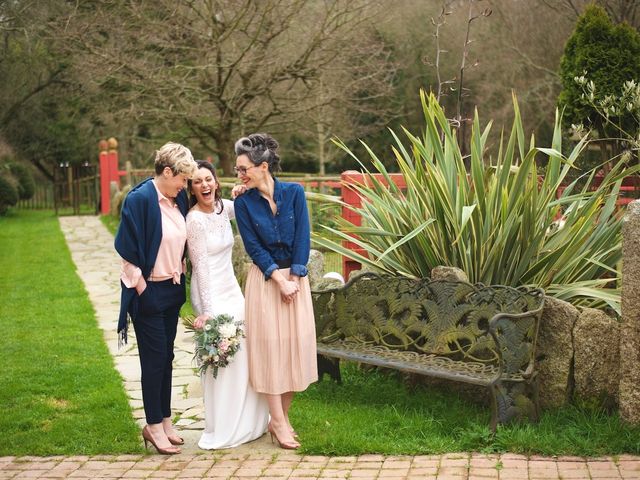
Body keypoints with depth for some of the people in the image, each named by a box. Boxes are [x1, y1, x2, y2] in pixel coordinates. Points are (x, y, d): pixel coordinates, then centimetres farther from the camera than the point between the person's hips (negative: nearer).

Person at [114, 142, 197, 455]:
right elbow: (129, 250, -17)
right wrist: (142, 289, -14)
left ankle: (163, 420, 25)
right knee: (154, 358, 1)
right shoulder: (140, 199, -17)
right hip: (149, 291, -7)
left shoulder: (179, 199, 5)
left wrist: (180, 273, 9)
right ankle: (154, 425, 12)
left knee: (165, 357, 14)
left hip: (172, 289, 7)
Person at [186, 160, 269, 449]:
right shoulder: (195, 220, -15)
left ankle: (246, 422, 24)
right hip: (210, 294, -7)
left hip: (232, 289, 8)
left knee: (242, 352, 10)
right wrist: (207, 310, -18)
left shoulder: (224, 207, 4)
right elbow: (201, 267, -16)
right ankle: (221, 431, 6)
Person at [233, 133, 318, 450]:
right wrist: (279, 280, -13)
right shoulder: (243, 202, -5)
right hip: (264, 278, -1)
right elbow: (253, 246, -7)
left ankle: (282, 416, 15)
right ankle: (278, 423, 4)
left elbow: (302, 237, -5)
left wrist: (293, 278, -11)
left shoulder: (294, 193, -4)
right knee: (269, 344, -2)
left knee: (297, 343, 3)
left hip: (296, 277, 2)